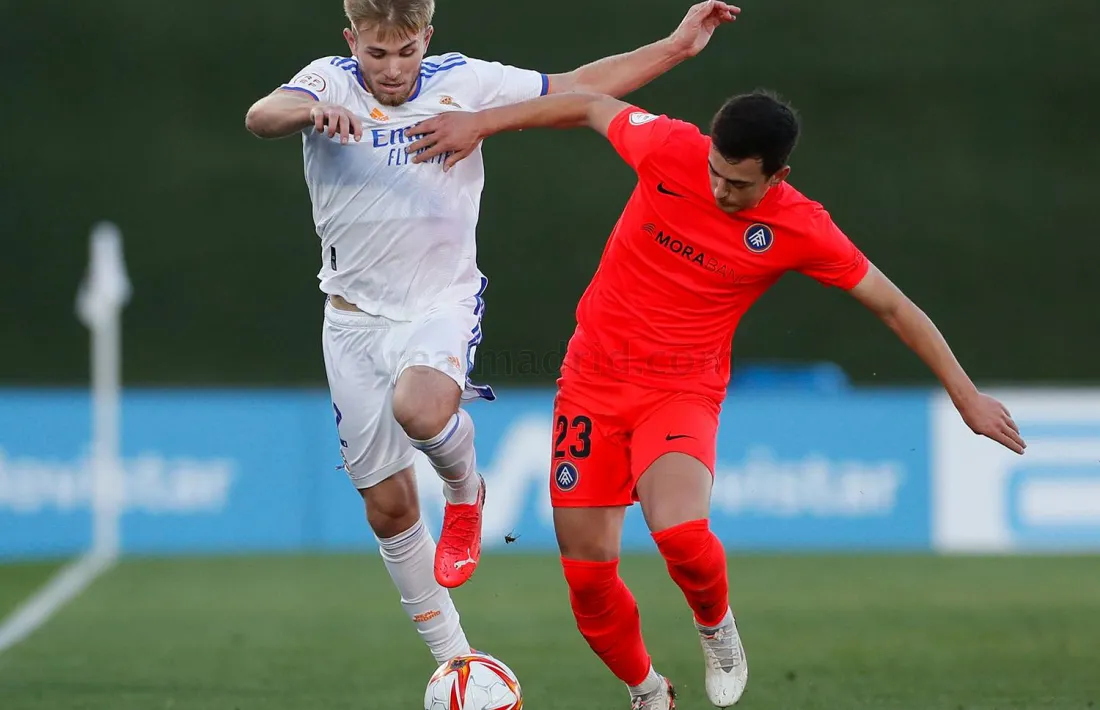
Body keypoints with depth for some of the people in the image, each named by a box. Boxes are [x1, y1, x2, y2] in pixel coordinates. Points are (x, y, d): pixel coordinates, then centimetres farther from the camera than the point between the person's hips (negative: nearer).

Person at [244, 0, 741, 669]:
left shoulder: (463, 81, -5)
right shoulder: (330, 83, -8)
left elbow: (579, 88, 3)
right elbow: (262, 116, -29)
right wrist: (312, 111, -51)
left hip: (442, 304, -1)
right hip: (356, 318, 1)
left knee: (419, 406, -35)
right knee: (388, 508, 5)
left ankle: (466, 489, -2)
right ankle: (452, 655, 21)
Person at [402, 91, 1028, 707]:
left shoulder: (800, 231, -13)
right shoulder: (670, 149, -11)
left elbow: (893, 307, -2)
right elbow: (592, 106, 7)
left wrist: (967, 397, 1)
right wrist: (479, 123, 8)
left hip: (683, 390, -2)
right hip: (594, 378, 2)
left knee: (680, 531, -31)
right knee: (587, 573, -1)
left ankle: (716, 625, 4)